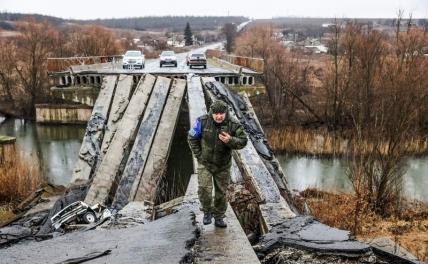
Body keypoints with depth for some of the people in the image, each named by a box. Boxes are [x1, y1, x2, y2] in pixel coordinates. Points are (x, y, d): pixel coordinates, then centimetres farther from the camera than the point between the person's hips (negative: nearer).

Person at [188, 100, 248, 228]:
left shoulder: (233, 124, -14)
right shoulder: (203, 121, -15)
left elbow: (243, 141, -9)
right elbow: (192, 138, -2)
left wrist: (230, 140, -29)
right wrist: (199, 155, -6)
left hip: (223, 165, 1)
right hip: (205, 163, -1)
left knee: (221, 193, 10)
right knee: (204, 188, -15)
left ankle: (219, 218, 28)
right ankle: (207, 211, 11)